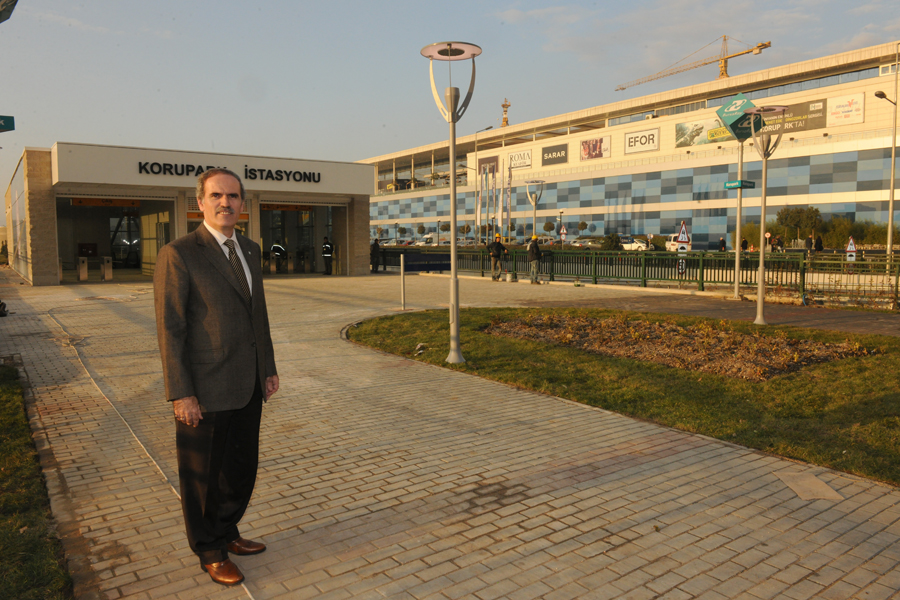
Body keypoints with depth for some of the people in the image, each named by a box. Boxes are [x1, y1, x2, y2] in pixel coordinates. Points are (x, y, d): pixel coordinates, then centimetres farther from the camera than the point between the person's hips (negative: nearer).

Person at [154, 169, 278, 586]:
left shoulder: (251, 251, 9)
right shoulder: (178, 255, -13)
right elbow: (169, 329, -15)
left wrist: (269, 368, 14)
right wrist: (180, 394, -17)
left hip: (248, 388, 7)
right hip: (206, 393, -7)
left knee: (242, 467, 19)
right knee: (204, 476, 11)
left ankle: (227, 532, 41)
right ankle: (211, 552, 30)